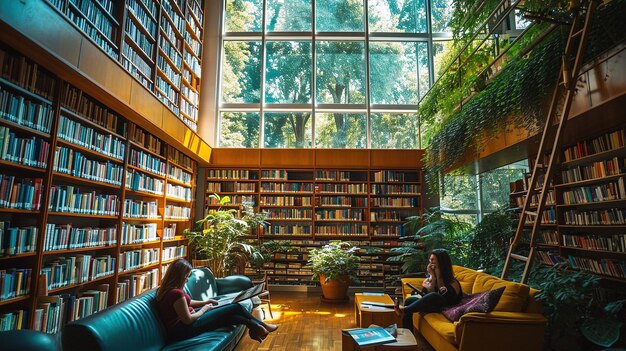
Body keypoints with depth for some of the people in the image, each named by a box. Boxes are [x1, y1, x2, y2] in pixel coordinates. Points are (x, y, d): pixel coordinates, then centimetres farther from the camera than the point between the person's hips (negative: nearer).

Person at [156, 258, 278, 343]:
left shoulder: (167, 289, 4)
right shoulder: (176, 293, -28)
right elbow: (188, 320, -23)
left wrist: (205, 302, 12)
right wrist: (204, 309, -6)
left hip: (180, 325, 10)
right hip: (185, 329, -10)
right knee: (236, 308, -4)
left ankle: (254, 326, 28)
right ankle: (262, 326, 19)